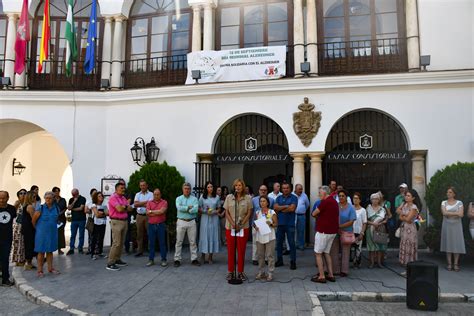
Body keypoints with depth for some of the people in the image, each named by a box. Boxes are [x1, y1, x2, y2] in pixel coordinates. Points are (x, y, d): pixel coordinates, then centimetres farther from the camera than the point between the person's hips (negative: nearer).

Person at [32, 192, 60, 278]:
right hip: (42, 233, -3)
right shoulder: (40, 208, -11)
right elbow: (34, 220, -4)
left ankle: (50, 268, 23)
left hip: (52, 233, 3)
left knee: (50, 251, 13)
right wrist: (38, 228, 6)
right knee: (41, 252, 4)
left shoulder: (56, 209, 1)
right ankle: (40, 270, 14)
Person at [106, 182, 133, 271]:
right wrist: (126, 206, -2)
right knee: (116, 243, -11)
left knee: (121, 243, 12)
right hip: (116, 222, -8)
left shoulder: (123, 198, 15)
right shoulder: (113, 197, -9)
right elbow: (119, 209, -20)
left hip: (124, 221, 8)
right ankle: (110, 263, -6)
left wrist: (123, 207, -8)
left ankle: (117, 260, 22)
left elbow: (130, 209, 8)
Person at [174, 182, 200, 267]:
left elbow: (195, 210, -13)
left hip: (191, 222, 1)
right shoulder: (179, 198, 5)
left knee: (193, 241, 6)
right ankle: (177, 259, 13)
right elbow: (179, 207, -15)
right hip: (181, 221, 0)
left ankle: (194, 259, 15)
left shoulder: (194, 199, 4)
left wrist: (184, 209, -12)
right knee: (179, 241, 4)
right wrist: (189, 207, -11)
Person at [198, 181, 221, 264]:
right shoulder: (202, 197, 3)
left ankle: (210, 257, 12)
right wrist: (205, 211, -13)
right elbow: (199, 208, 4)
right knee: (204, 236, 0)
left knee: (213, 236, 3)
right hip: (205, 218, -1)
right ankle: (203, 257, 9)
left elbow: (219, 209, 10)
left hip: (214, 218, 1)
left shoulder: (217, 197, 6)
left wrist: (214, 212, -10)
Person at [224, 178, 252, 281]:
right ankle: (230, 271, 16)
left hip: (243, 227, 0)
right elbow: (227, 213, 2)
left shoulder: (247, 198, 2)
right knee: (230, 250, 5)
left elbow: (249, 213, 0)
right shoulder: (229, 197, 3)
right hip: (230, 227, 0)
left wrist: (241, 224, -9)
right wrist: (233, 224, -10)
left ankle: (240, 272, 15)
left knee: (241, 250, 4)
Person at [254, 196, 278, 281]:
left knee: (270, 255, 0)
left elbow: (276, 224, 0)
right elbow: (255, 223, 12)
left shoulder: (272, 212, -3)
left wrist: (271, 224, -19)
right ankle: (261, 272, 23)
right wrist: (255, 226, -9)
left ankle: (270, 273, 9)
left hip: (269, 236, -3)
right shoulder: (257, 212, 7)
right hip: (259, 236, 4)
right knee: (260, 255, 11)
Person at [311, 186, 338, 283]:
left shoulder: (325, 202, -18)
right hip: (332, 231, 9)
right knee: (326, 253, 17)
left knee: (318, 253, 1)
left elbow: (314, 214, -11)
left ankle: (321, 276, 3)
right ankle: (330, 275, 18)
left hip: (323, 231, -9)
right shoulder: (334, 202, 12)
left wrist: (317, 215, 10)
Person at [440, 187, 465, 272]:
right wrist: (456, 213, -11)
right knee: (448, 243, 0)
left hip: (456, 225, -1)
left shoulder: (459, 203, 3)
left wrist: (449, 214, -11)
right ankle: (449, 264, 5)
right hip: (447, 225, 1)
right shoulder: (444, 202, 6)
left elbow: (461, 214, -10)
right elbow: (444, 213, -9)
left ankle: (456, 264, 3)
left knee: (457, 243, -3)